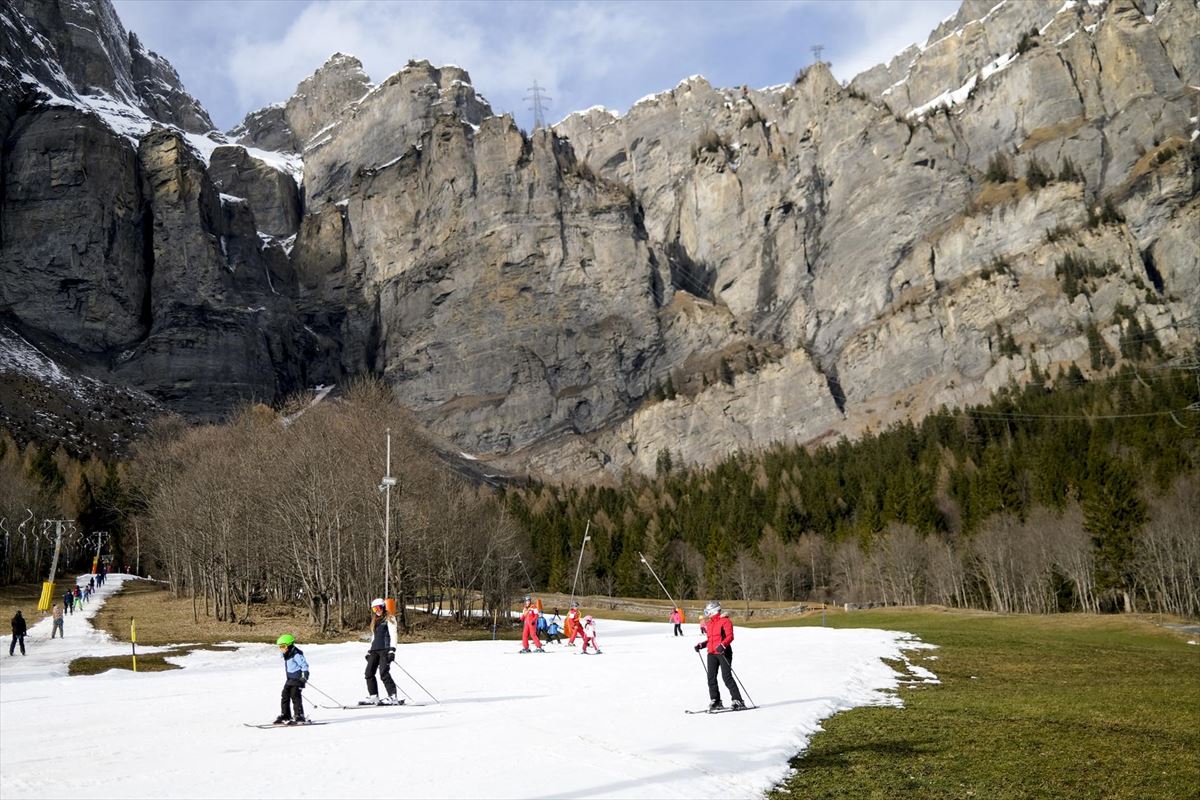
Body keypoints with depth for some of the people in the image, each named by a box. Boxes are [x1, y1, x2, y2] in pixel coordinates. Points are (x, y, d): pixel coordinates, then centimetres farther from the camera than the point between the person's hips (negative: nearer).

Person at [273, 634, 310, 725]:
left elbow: (304, 664, -18)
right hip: (289, 679, 10)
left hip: (297, 679, -10)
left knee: (295, 696, -11)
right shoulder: (287, 655, 13)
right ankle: (285, 716, 20)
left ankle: (299, 717, -8)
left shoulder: (296, 654, -16)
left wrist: (305, 675, -23)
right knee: (284, 696, 10)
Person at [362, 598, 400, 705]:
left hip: (385, 649, -8)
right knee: (369, 673, 0)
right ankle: (373, 697, 5)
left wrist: (392, 650, -18)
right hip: (375, 650, 8)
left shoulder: (388, 619, 0)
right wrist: (369, 651, 23)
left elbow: (393, 636, -9)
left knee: (384, 674, -15)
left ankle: (393, 698, -15)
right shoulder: (375, 621, 22)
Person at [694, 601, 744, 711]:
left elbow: (730, 636, -15)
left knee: (727, 677, -11)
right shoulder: (709, 623, 17)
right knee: (711, 677, 4)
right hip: (711, 653, 8)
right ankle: (716, 701, 13)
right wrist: (701, 645, 10)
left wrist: (723, 645, -30)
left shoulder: (725, 621, -7)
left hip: (723, 652, -8)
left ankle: (737, 701, -5)